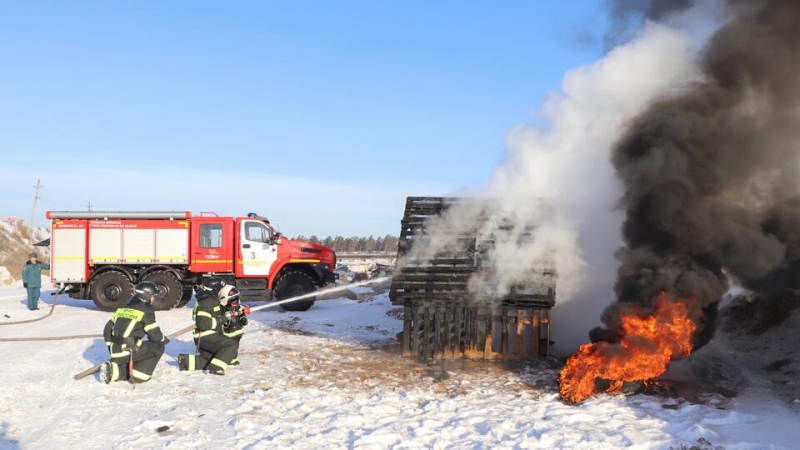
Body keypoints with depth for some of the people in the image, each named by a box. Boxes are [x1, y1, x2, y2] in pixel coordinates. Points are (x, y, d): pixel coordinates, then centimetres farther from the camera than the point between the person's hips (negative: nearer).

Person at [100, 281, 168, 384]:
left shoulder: (122, 308, 17)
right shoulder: (146, 311, -5)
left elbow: (107, 330, 19)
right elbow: (155, 335, -4)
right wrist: (164, 339, 18)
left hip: (117, 353, 8)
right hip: (130, 352, -8)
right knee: (158, 347, 7)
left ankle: (112, 370, 4)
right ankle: (138, 375, -1)